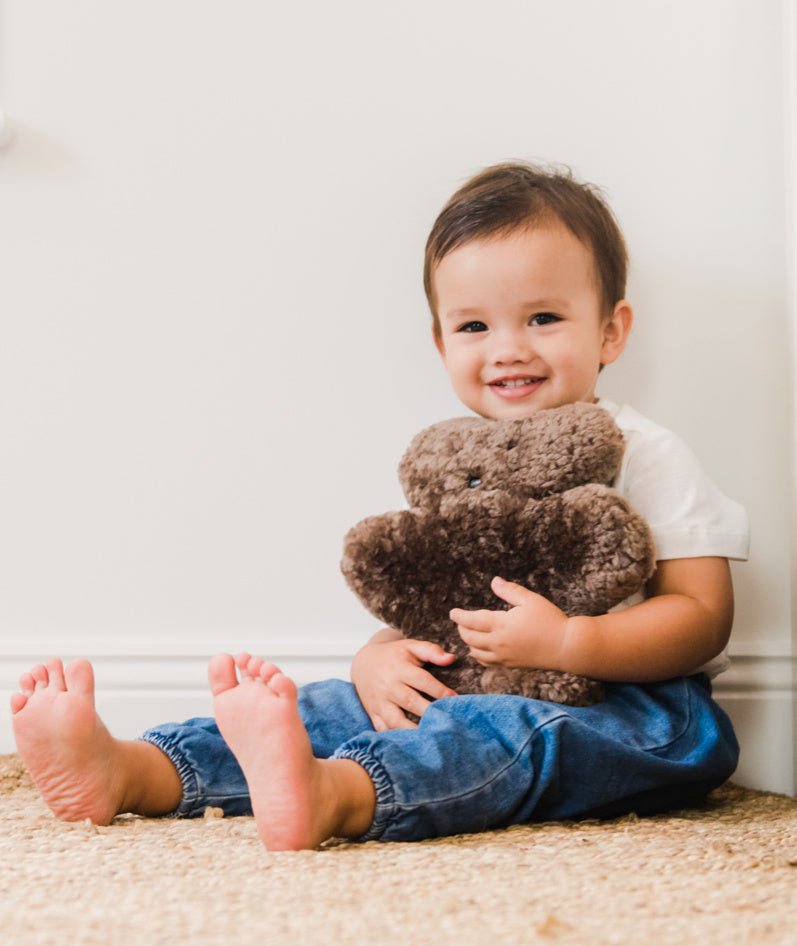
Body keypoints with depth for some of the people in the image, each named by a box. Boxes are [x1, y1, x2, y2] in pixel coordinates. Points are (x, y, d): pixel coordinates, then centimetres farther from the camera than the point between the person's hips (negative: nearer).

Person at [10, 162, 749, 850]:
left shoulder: (645, 457, -5)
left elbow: (703, 615, -11)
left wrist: (565, 643, -25)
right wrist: (377, 658, -11)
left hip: (628, 705, -6)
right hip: (476, 694, 6)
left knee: (517, 732, -37)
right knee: (339, 707, -13)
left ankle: (329, 794, -62)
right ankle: (125, 771, -28)